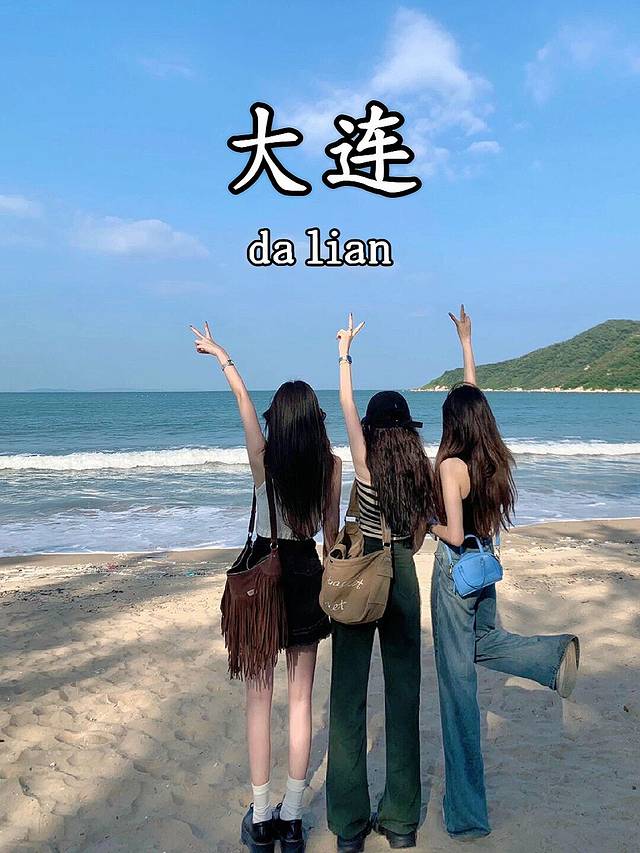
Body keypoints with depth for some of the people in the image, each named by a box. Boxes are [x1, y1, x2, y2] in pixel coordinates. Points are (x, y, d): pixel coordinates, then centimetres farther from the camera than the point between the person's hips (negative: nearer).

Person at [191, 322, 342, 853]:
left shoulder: (263, 456, -10)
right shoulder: (332, 465, -7)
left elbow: (243, 398, 6)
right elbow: (332, 533, 1)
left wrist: (220, 355, 20)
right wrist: (331, 587, 15)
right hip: (307, 577, 2)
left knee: (260, 697, 9)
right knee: (301, 698, 10)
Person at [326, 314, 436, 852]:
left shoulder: (366, 462, -10)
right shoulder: (425, 471, 0)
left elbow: (346, 404, 0)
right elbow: (418, 540, 7)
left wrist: (345, 354, 11)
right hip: (403, 581, 4)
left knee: (349, 696, 5)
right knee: (404, 694, 11)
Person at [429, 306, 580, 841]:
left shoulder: (451, 464, -19)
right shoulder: (494, 455, 0)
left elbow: (454, 534, -24)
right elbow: (473, 395, 12)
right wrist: (466, 339, 20)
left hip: (456, 572, -7)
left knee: (458, 683, 2)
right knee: (485, 643, 32)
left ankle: (467, 813, 12)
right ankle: (557, 653, 4)